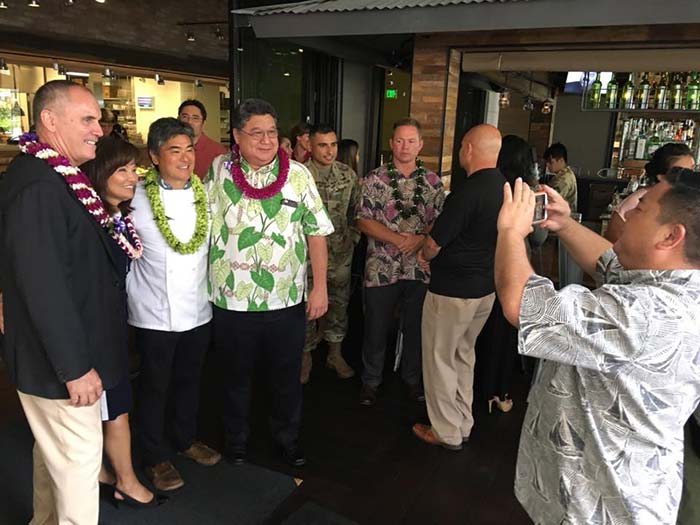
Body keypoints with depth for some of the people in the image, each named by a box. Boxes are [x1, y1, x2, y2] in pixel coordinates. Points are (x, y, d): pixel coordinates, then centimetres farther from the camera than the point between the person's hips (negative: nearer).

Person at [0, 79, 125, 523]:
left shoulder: (58, 177, 7)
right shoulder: (37, 186, -23)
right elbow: (44, 286, -27)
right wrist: (75, 367, -23)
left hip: (62, 353, 10)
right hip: (60, 362, -10)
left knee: (55, 450, 25)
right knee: (78, 459, 5)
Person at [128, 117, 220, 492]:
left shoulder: (205, 194, 0)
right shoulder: (136, 197, -12)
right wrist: (132, 294, -3)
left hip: (198, 310, 4)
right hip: (154, 315, -3)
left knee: (189, 380, 20)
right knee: (154, 387, 13)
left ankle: (186, 439, 43)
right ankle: (156, 457, 32)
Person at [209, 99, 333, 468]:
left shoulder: (298, 174, -1)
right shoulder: (218, 171, -1)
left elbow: (316, 231, -1)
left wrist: (320, 286, -6)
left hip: (288, 300, 0)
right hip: (231, 300, 0)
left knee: (286, 376, 15)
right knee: (237, 375, 17)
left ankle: (288, 437, 38)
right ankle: (236, 439, 39)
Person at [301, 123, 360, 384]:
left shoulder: (348, 174, 2)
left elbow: (356, 210, 10)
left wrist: (352, 237, 4)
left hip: (341, 254, 4)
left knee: (339, 304, 15)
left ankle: (335, 354, 33)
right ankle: (305, 356, 27)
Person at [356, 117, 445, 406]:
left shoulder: (432, 181, 5)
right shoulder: (375, 178, -2)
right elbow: (363, 220, -6)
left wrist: (420, 239, -15)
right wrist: (396, 239, -16)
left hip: (421, 268, 2)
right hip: (381, 268, -2)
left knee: (415, 328, 14)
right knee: (376, 328, 8)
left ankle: (412, 378, 34)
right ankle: (371, 380, 27)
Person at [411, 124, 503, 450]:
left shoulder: (468, 192, -24)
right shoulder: (507, 188, 3)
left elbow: (434, 242, -19)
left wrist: (424, 255, 4)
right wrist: (433, 252, 12)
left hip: (452, 290, -8)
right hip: (486, 288, 8)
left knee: (440, 359, 9)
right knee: (464, 355, 22)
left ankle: (446, 432, 23)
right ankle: (463, 425, 35)